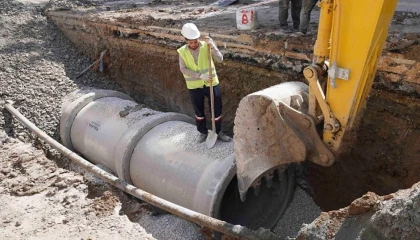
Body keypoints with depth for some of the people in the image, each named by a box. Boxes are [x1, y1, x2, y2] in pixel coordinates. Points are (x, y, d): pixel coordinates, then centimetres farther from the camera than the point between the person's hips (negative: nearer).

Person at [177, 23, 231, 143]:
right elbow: (183, 69, -13)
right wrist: (200, 75, -23)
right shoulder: (182, 51, -7)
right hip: (194, 86, 1)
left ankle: (218, 132, 27)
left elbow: (220, 59, -19)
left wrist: (213, 45, -34)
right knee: (199, 111, 14)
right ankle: (203, 132, 34)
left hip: (211, 83, 0)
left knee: (217, 108, 8)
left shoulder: (206, 46, -9)